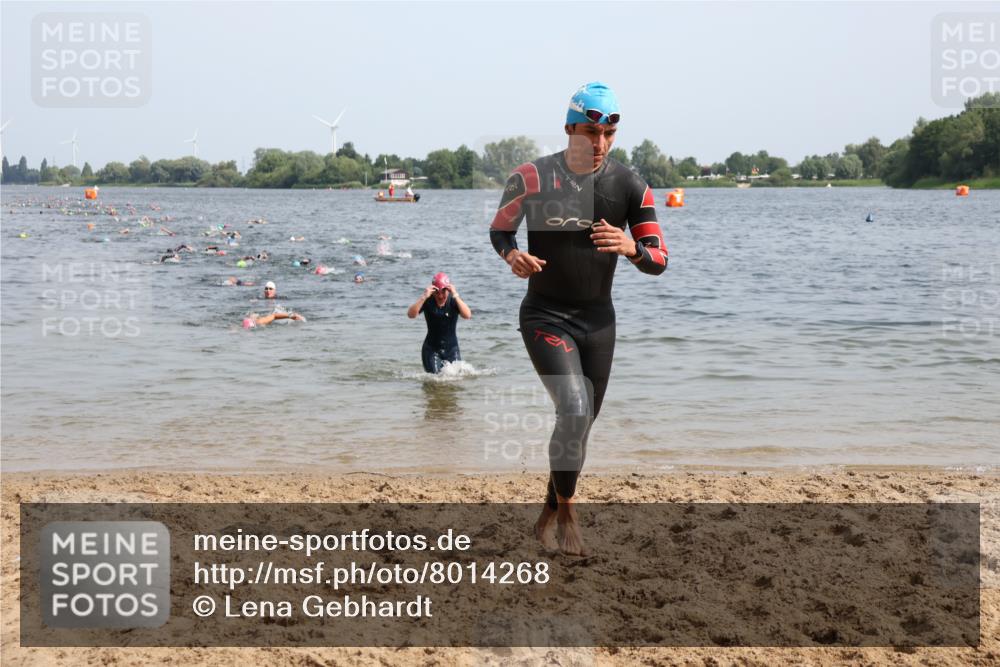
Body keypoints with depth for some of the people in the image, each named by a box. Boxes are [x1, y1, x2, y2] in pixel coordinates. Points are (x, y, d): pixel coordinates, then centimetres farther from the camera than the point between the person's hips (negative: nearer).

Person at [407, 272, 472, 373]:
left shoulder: (453, 301, -11)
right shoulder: (428, 301, -11)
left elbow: (467, 315, -28)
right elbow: (410, 315, -25)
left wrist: (455, 296, -36)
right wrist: (424, 297, -34)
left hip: (451, 349, 1)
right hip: (431, 349, -1)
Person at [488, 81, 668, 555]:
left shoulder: (629, 186, -4)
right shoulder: (532, 177, -10)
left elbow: (658, 261, -1)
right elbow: (499, 231, 4)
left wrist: (631, 248, -24)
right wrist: (512, 255, -20)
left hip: (598, 319, 4)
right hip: (545, 316, -4)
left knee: (581, 424, 11)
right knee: (574, 410, -21)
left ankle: (549, 518, 31)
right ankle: (566, 514, -1)